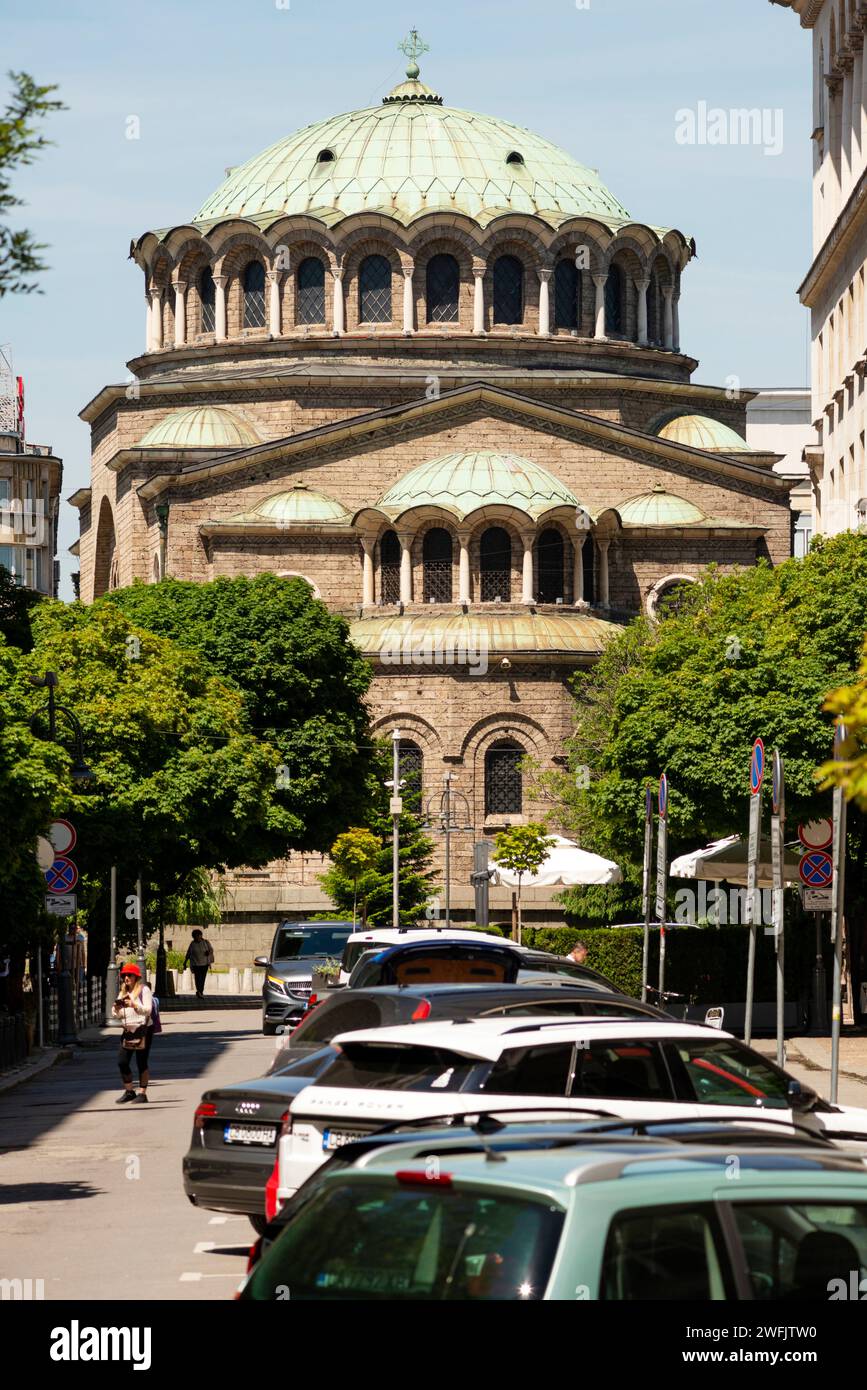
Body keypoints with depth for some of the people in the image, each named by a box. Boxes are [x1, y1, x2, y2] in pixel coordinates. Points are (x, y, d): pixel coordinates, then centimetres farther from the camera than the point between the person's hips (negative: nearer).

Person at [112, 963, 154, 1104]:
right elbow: (118, 1015, 15)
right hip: (128, 1030, 6)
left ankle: (143, 1094, 2)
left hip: (143, 1029, -6)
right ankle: (129, 1092, 14)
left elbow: (148, 1010, -15)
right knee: (122, 1062, 1)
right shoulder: (123, 992, 16)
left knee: (142, 1063, -4)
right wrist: (116, 1009, -8)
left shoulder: (144, 990, -4)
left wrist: (134, 1005, -29)